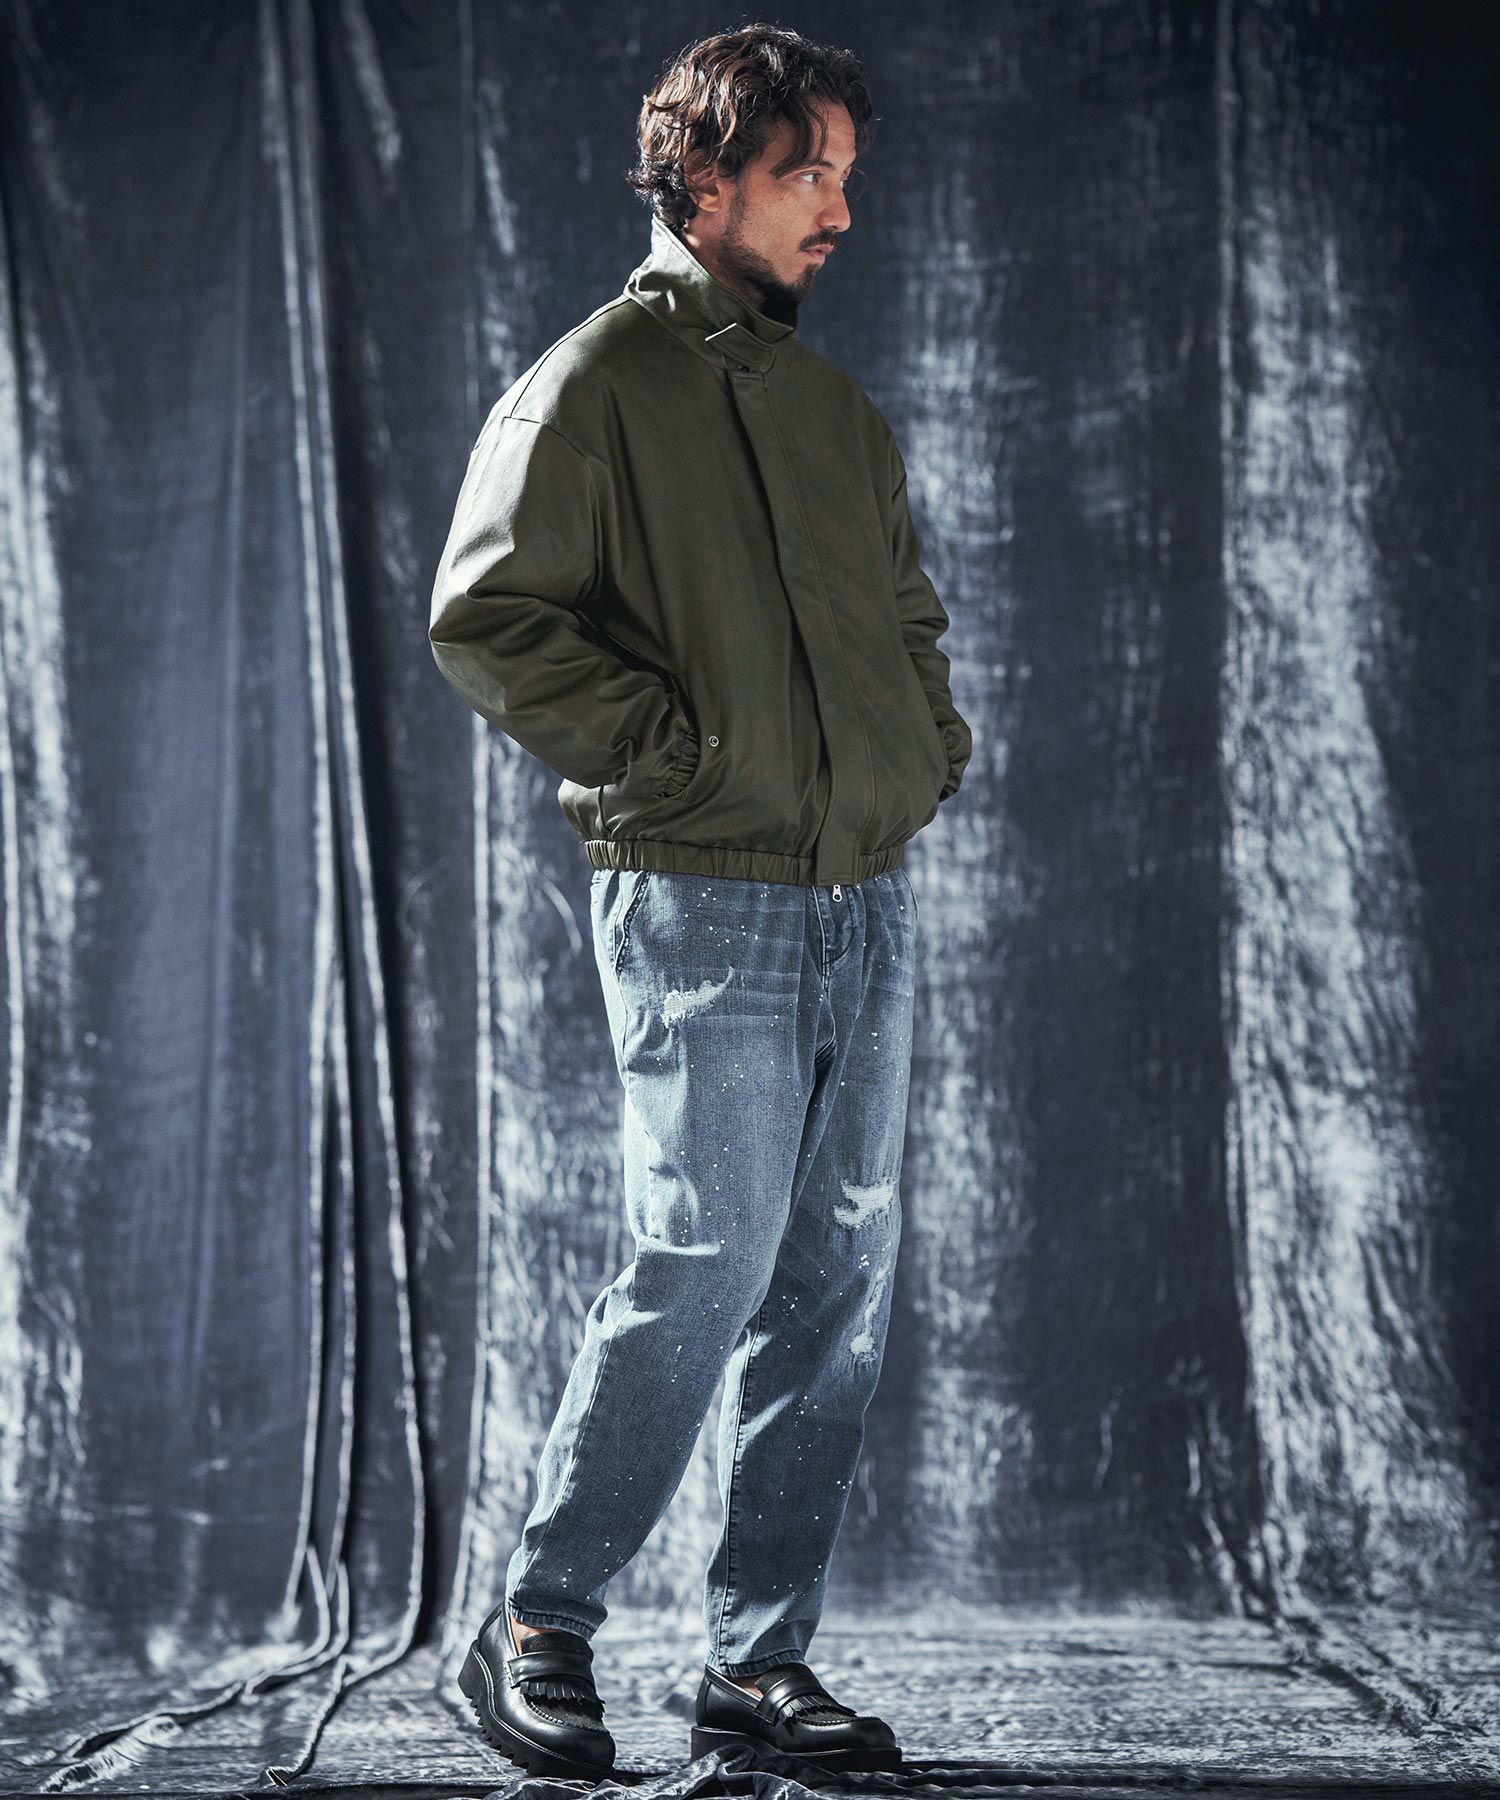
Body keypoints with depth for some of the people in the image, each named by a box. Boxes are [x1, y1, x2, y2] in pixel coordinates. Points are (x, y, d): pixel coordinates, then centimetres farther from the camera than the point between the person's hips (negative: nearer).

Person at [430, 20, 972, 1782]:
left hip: (868, 900, 7)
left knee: (837, 1284, 5)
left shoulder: (838, 410, 18)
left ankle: (758, 1657, 13)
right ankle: (537, 1629, 5)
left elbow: (912, 613, 30)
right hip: (700, 897, -7)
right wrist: (677, 743, -14)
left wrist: (932, 748, 13)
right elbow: (482, 617, -11)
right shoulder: (595, 387, -4)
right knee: (708, 1264, -10)